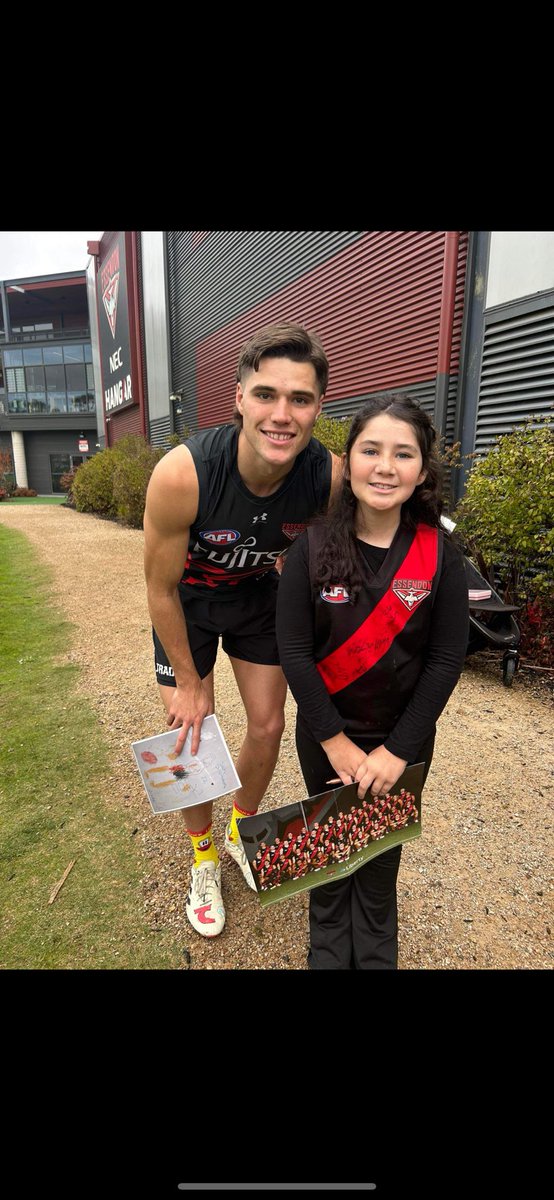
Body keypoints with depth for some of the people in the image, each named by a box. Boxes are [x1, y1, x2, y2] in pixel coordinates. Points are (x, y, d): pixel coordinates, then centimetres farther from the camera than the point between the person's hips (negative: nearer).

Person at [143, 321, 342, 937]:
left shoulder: (330, 477, -28)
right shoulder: (182, 473, -37)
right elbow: (161, 591, -22)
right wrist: (189, 683, -11)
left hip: (257, 593, 3)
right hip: (188, 600, -2)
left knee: (268, 726, 8)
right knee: (190, 734, 1)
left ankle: (241, 830, 39)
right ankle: (203, 857, 31)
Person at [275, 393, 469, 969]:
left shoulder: (440, 554, -13)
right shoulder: (313, 549, -16)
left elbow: (446, 659, -11)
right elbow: (294, 651, -15)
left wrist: (397, 750, -12)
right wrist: (334, 741, -14)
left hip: (403, 739, 1)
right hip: (326, 734, 0)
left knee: (382, 852, 19)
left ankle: (375, 953, 47)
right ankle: (328, 948, 47)